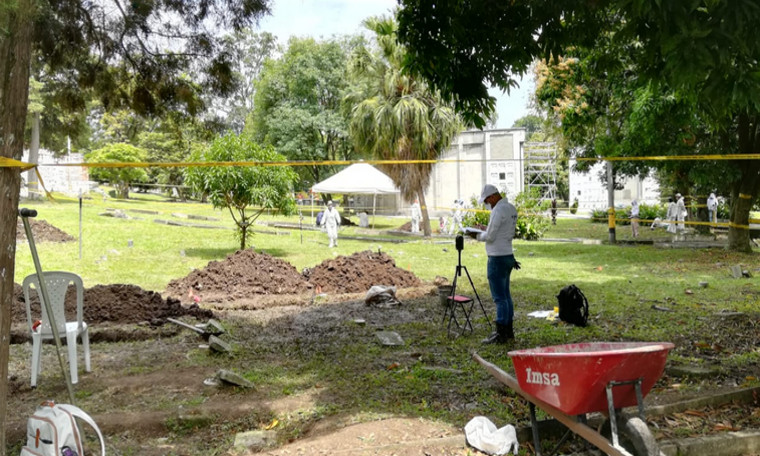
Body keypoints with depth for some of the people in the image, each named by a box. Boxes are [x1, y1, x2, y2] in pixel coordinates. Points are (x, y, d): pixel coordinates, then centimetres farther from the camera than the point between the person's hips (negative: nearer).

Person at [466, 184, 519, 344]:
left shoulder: (498, 210, -18)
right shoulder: (511, 208, 12)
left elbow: (490, 237, -17)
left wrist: (477, 235, 0)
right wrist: (486, 229, 12)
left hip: (497, 258, -10)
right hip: (508, 256, 10)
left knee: (499, 297, -6)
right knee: (506, 295, 15)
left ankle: (501, 334, -2)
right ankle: (508, 331, 22)